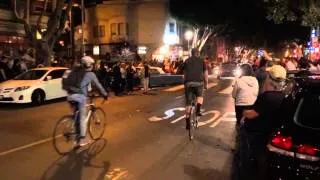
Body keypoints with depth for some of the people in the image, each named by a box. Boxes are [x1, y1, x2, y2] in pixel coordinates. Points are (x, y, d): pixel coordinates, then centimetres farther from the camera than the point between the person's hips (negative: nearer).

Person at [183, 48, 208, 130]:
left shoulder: (187, 61, 16)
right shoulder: (201, 61, 11)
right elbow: (205, 73, 12)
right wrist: (206, 84, 22)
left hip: (188, 83, 1)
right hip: (199, 83, -1)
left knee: (188, 103, 8)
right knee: (200, 96, 28)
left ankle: (187, 123, 10)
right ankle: (198, 110, 3)